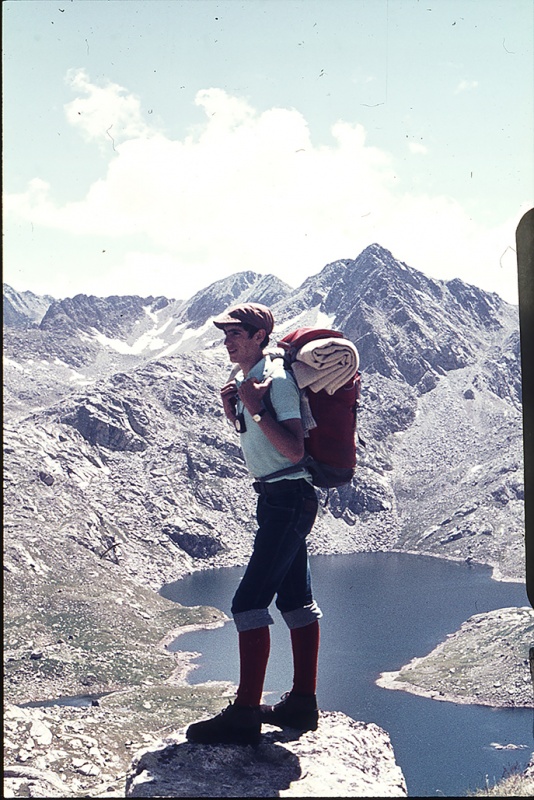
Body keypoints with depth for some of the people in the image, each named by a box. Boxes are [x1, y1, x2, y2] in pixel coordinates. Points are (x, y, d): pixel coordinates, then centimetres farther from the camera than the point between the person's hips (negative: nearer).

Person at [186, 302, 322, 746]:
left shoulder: (277, 379, -15)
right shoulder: (248, 378, 14)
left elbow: (294, 449, -22)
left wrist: (256, 408, -24)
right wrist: (233, 411, 6)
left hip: (288, 499, -11)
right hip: (279, 498, 11)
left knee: (250, 601, -12)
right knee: (296, 601, 14)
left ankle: (245, 714, -8)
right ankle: (303, 703, 23)